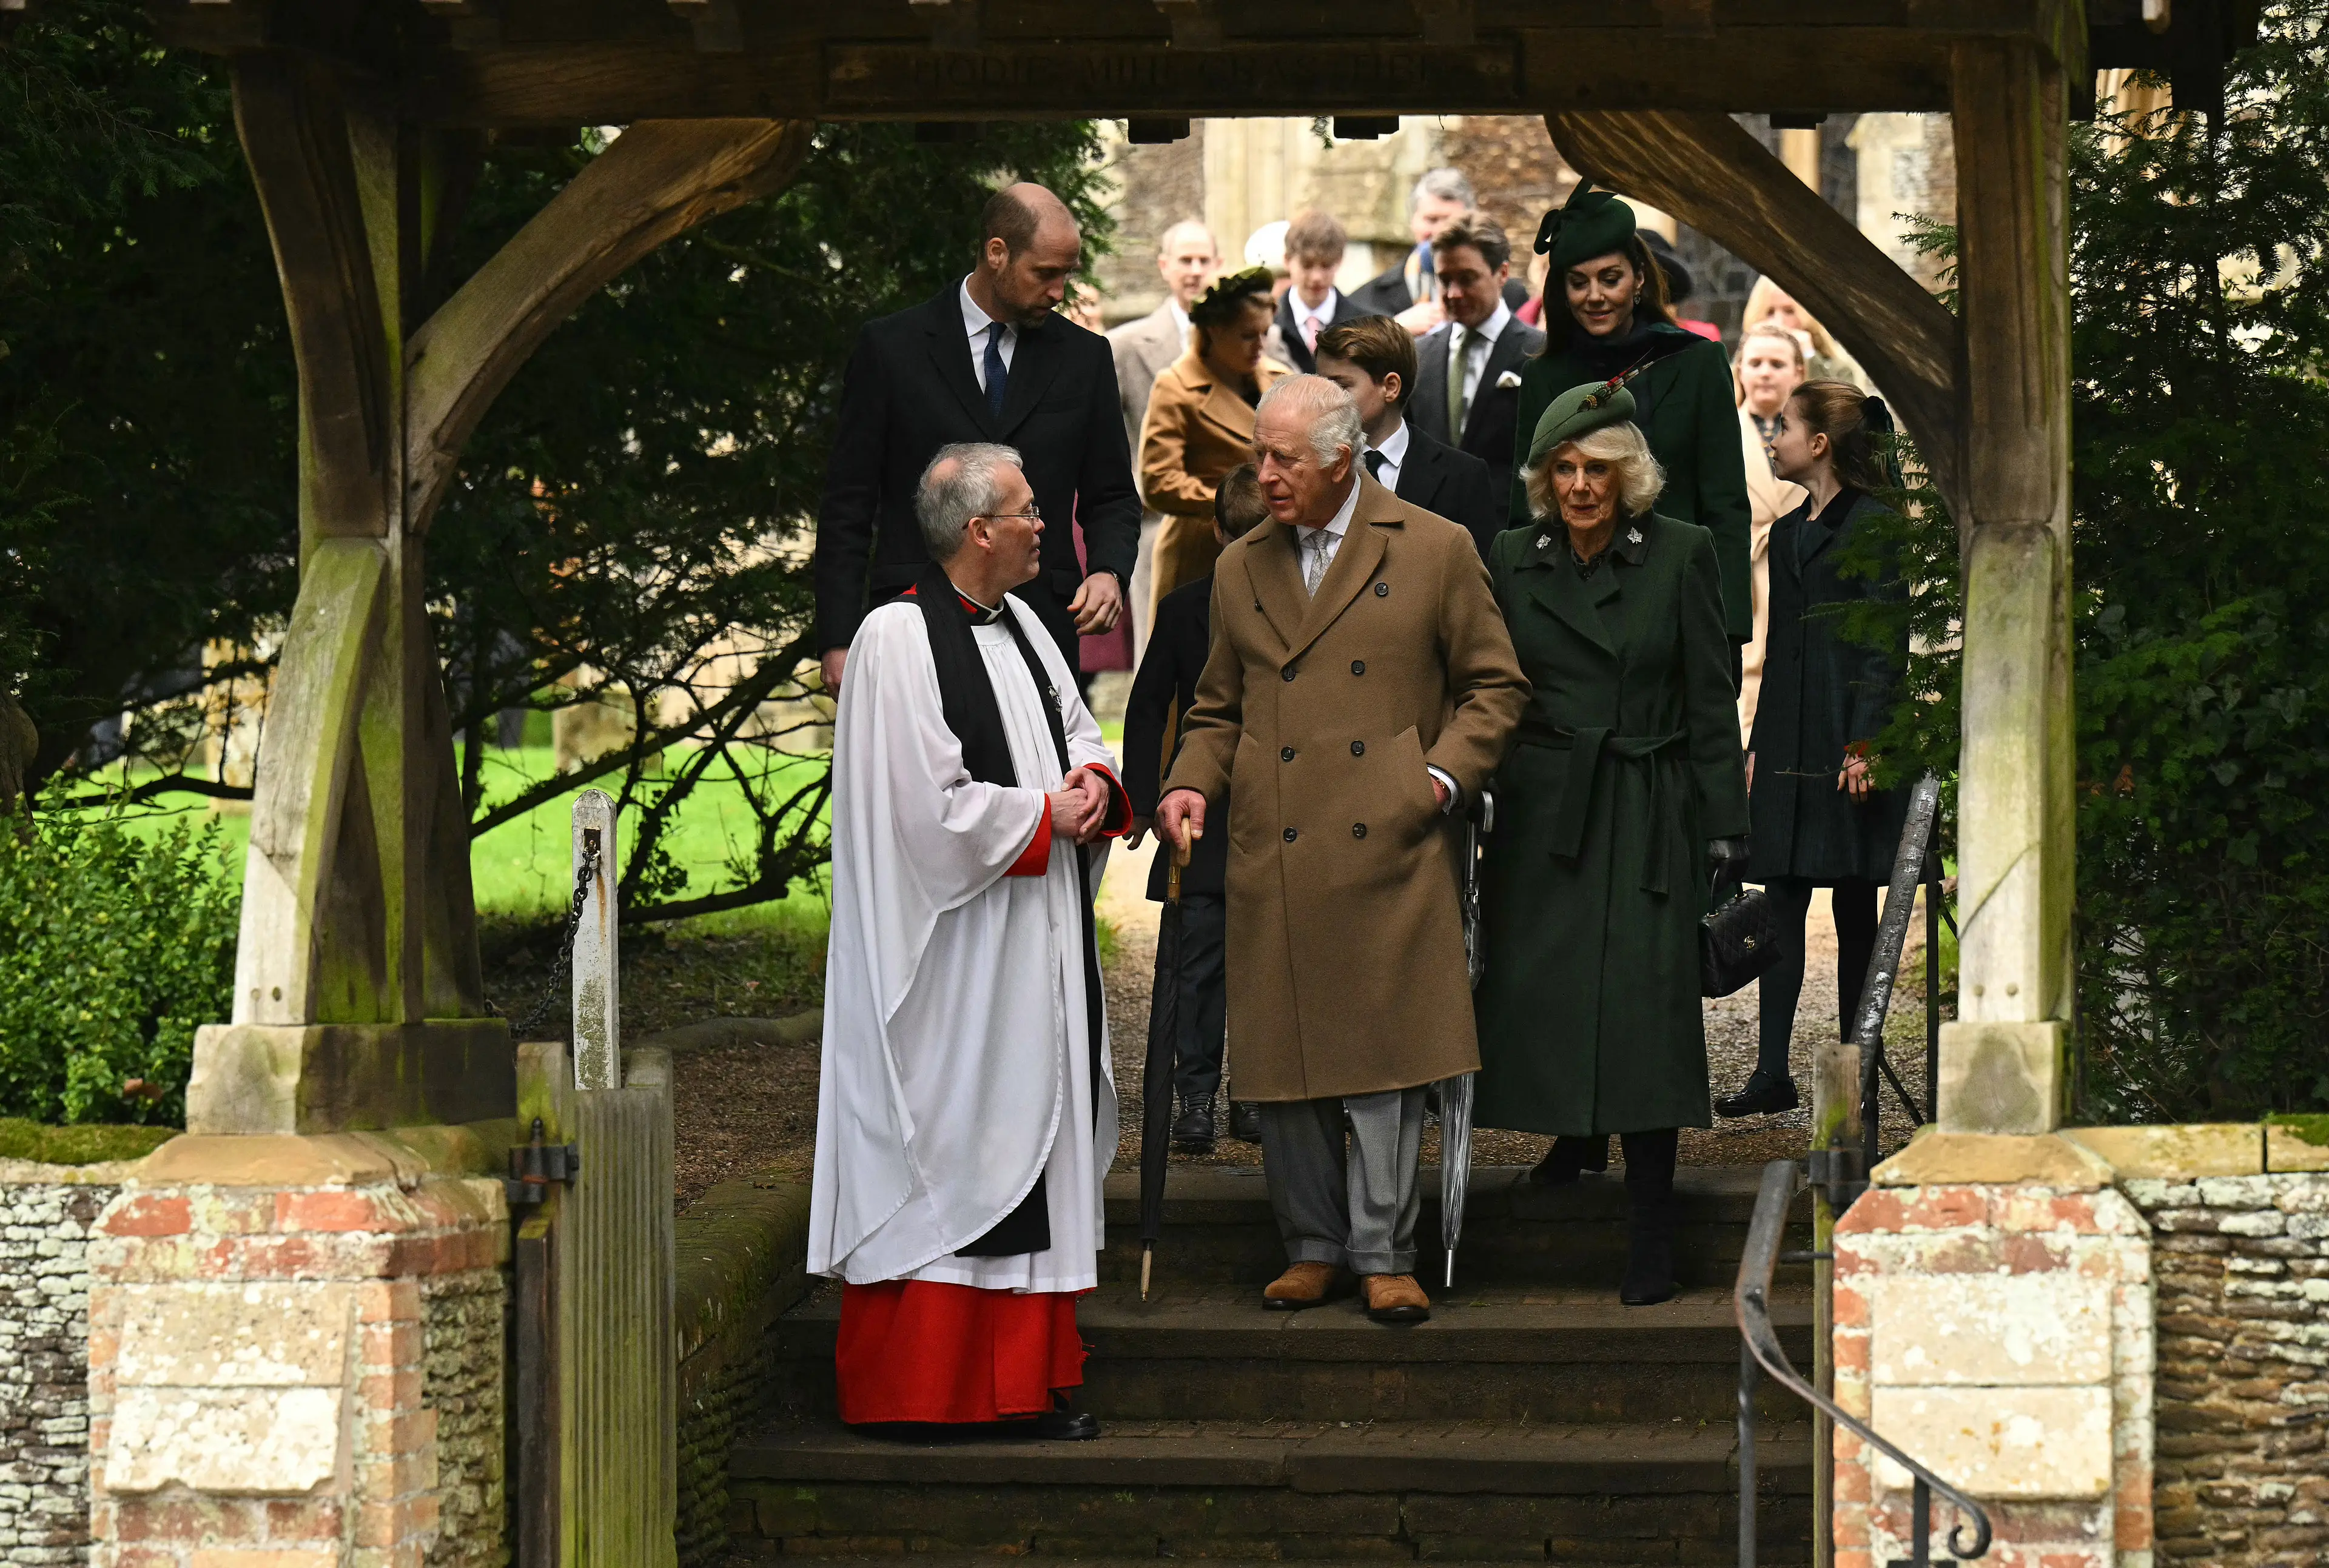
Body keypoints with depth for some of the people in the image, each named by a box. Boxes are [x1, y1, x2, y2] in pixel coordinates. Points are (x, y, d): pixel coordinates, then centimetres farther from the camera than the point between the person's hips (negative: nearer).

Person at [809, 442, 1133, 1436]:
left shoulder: (1021, 626, 12)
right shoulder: (898, 642, -14)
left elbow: (1077, 732, 20)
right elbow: (929, 806, -19)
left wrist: (1094, 783, -2)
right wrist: (1046, 814, -11)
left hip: (1037, 946, 9)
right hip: (950, 961, -9)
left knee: (1030, 1147, 9)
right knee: (945, 1154, -5)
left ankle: (1025, 1382, 14)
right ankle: (914, 1390, 2)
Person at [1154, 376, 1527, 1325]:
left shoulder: (1435, 551, 4)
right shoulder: (1241, 570, 14)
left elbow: (1494, 686, 7)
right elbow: (1219, 710, 21)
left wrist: (1444, 774, -6)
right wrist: (1192, 784, 3)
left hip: (1388, 851, -3)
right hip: (1274, 856, 3)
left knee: (1382, 1052, -4)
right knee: (1284, 1062, 3)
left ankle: (1382, 1254, 2)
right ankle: (1314, 1247, 14)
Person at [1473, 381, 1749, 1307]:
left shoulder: (1680, 555, 0)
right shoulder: (1514, 560, 7)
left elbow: (1710, 700, 0)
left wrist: (1722, 827, -3)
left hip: (1647, 814, -3)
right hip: (1541, 813, 3)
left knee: (1644, 1009, -9)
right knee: (1537, 990, 5)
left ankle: (1650, 1236, -6)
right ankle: (1577, 1133, 39)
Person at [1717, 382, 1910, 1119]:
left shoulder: (1873, 526, -7)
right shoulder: (1788, 532, 17)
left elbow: (1888, 642, -11)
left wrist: (1865, 745, -17)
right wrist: (1758, 748, 16)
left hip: (1846, 737, -7)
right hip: (1790, 743, 7)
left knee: (1854, 908, 0)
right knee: (1783, 903, 1)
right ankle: (1773, 1072, -1)